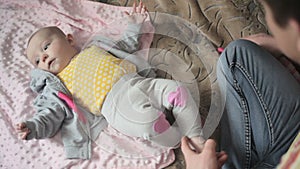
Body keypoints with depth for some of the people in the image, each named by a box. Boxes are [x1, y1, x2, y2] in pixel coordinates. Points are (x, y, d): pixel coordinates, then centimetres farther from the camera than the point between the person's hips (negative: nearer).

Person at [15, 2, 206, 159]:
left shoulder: (93, 47, 28)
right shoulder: (57, 85, 16)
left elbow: (126, 47, 38)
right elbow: (51, 114, 6)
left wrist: (134, 25, 29)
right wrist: (33, 127, -12)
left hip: (139, 81, 6)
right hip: (114, 103, -5)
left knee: (178, 89, -15)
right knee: (147, 120, -34)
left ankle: (196, 136, -7)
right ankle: (183, 143, -14)